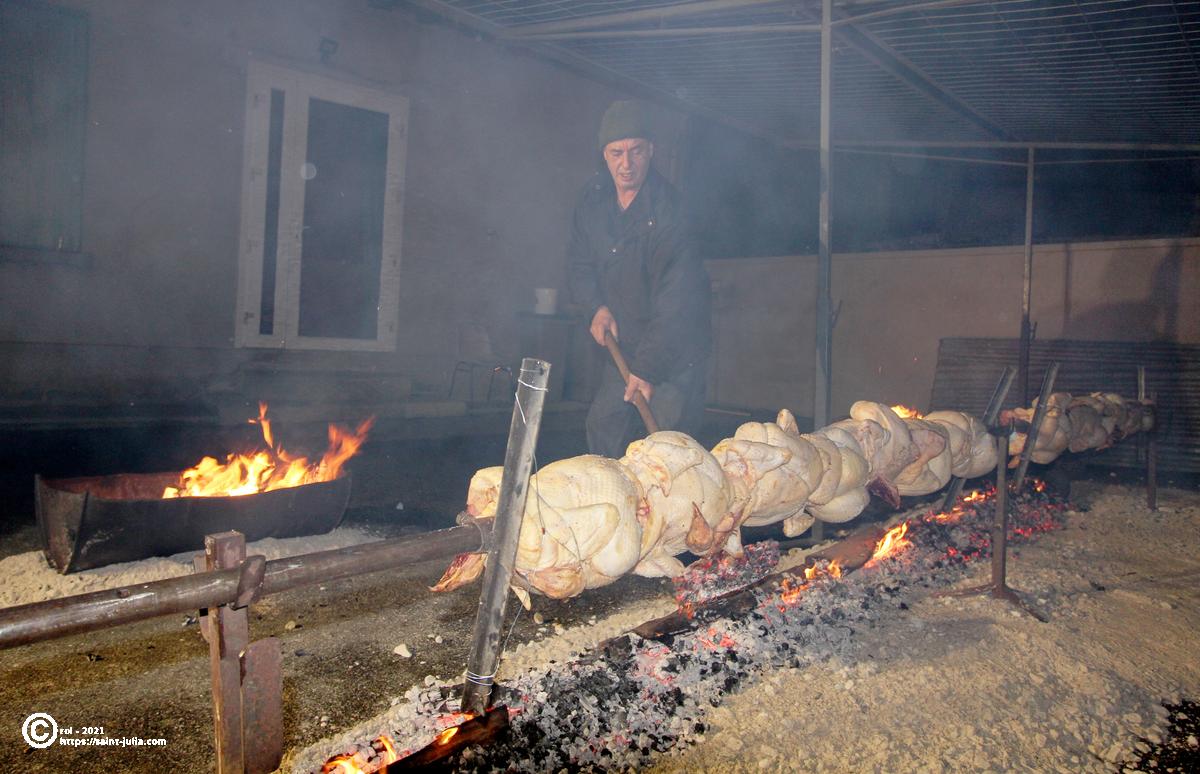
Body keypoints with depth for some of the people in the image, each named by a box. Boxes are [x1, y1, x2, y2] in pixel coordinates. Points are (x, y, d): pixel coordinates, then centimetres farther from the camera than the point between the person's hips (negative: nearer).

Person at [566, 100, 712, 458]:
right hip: (623, 347, 7)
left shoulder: (669, 209, -24)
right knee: (603, 427, 14)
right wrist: (596, 307, -8)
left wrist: (648, 368, -31)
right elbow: (578, 262, 10)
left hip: (677, 352, -6)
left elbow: (677, 301, -27)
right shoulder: (594, 198, -2)